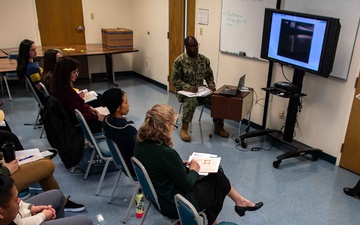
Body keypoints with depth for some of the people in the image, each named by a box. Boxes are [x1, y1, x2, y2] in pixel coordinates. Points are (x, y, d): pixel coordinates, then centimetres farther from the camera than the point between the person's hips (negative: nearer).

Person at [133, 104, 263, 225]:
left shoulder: (141, 143, -8)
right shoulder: (166, 153, -34)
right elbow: (186, 185, -20)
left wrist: (179, 164, 5)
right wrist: (194, 170, -3)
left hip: (159, 197, 7)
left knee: (210, 179, 21)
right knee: (218, 176, 11)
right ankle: (240, 202, 37)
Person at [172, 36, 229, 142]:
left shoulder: (204, 59, 4)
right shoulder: (179, 61, -10)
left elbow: (209, 75, 13)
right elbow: (175, 80, -11)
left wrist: (211, 85, -8)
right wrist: (189, 87, -25)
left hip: (201, 90, 5)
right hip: (185, 91, -4)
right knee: (192, 100, -39)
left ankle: (218, 127, -1)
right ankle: (184, 128, -24)